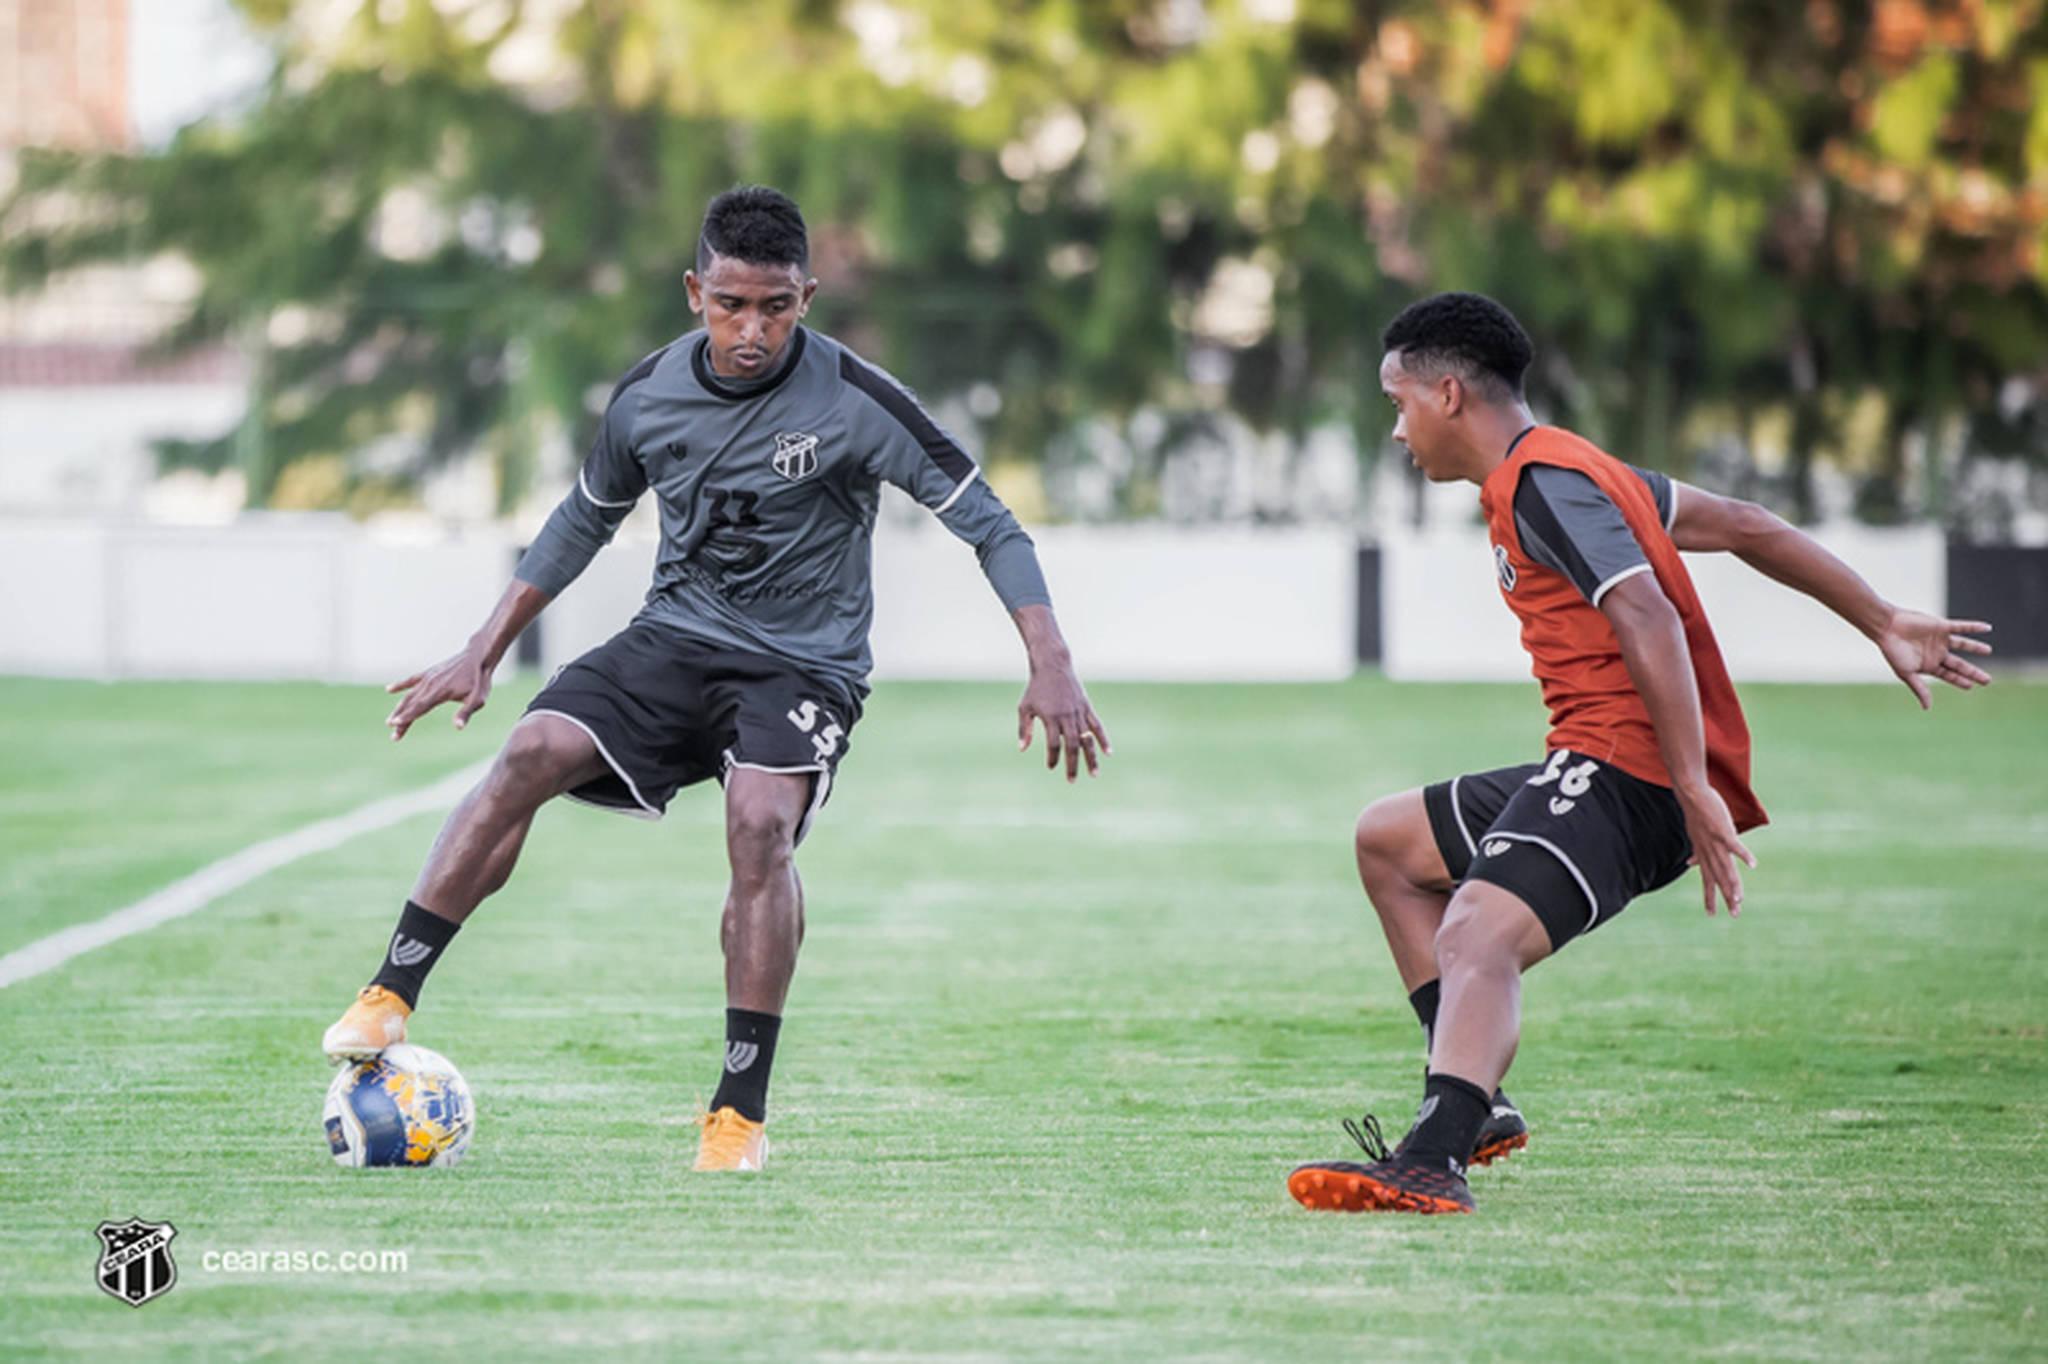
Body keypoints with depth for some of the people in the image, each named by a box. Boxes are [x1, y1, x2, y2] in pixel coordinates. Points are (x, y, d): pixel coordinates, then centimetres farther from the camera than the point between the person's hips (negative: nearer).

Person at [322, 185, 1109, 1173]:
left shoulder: (854, 401, -13)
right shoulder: (649, 394, -1)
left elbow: (986, 522, -9)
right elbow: (585, 518, 17)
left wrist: (1051, 666, -20)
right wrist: (484, 651, 16)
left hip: (803, 664, -3)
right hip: (675, 640, 3)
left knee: (761, 823, -31)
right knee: (531, 754, -22)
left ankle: (741, 1112, -21)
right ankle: (389, 998, -18)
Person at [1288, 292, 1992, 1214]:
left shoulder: (1540, 483, -11)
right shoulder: (1559, 472, 21)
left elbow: (1647, 619, -23)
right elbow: (1739, 526, 22)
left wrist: (1696, 790, -28)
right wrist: (1885, 625, 24)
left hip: (1627, 771, -11)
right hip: (1593, 767, 11)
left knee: (1476, 935, -32)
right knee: (1387, 841, 23)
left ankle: (1432, 1163, -55)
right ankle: (1471, 1105, 16)